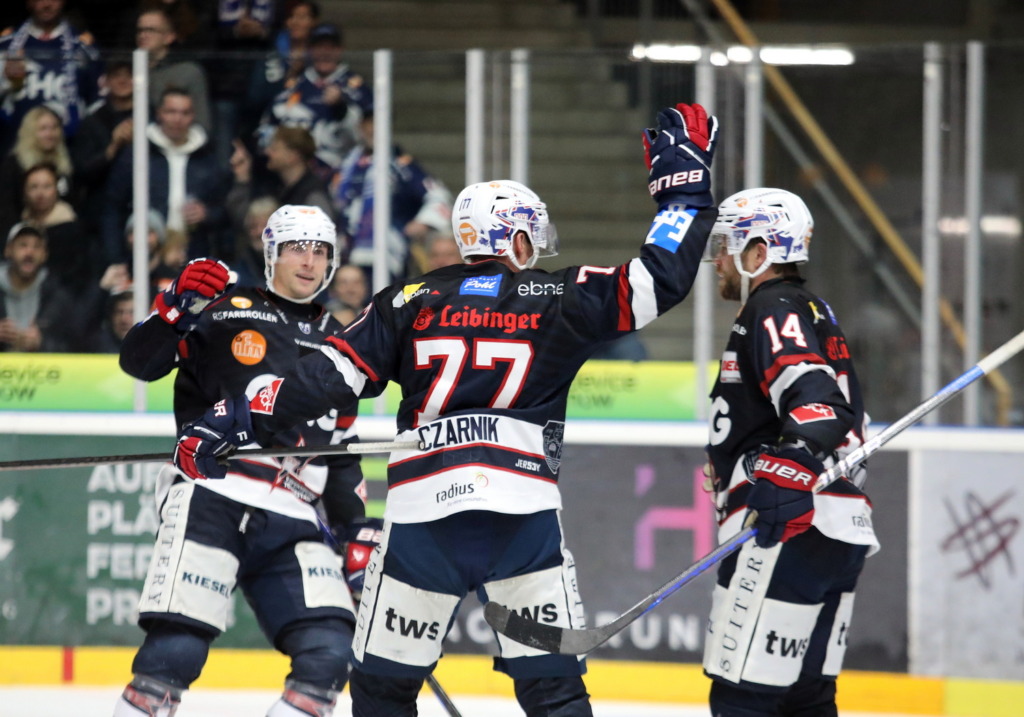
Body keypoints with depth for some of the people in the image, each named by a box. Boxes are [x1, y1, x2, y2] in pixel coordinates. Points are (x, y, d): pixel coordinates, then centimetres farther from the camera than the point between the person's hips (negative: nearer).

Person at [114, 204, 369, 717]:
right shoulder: (226, 311, 7)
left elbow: (342, 451, 28)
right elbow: (139, 362, -3)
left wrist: (355, 529, 21)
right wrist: (177, 306, -19)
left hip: (291, 523, 5)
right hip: (211, 499, -5)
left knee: (328, 654, -11)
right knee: (177, 649, -18)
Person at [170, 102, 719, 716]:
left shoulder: (413, 302, 14)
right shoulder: (557, 299, 9)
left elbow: (330, 373, 7)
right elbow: (661, 278, 6)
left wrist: (241, 418, 10)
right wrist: (685, 184, 18)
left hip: (421, 514, 1)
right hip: (523, 509, -1)